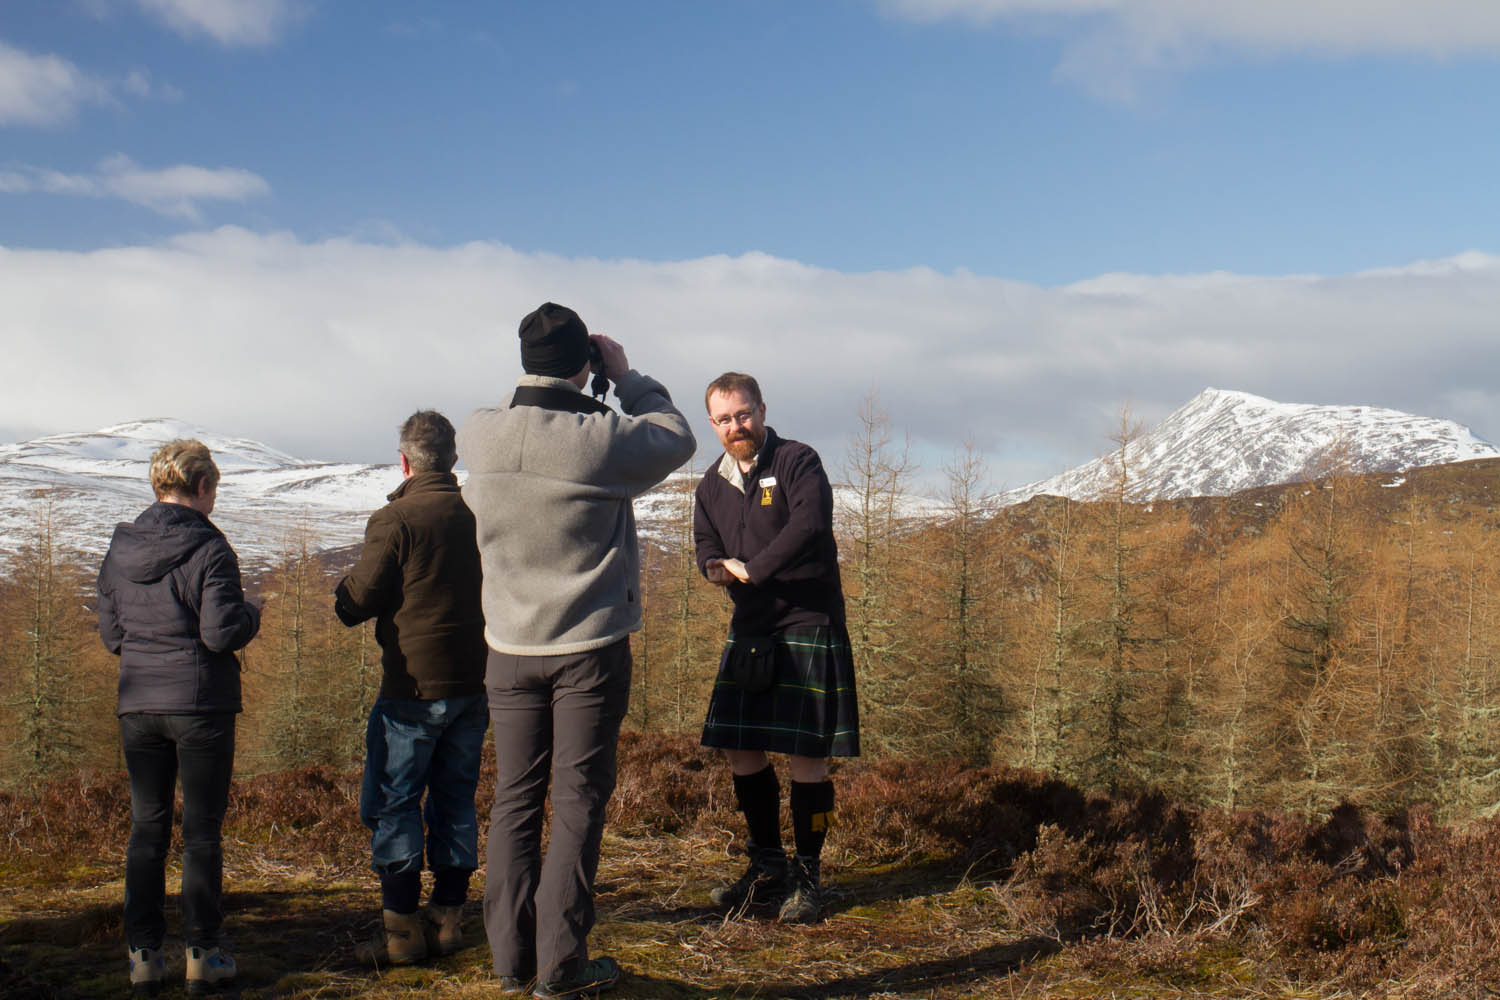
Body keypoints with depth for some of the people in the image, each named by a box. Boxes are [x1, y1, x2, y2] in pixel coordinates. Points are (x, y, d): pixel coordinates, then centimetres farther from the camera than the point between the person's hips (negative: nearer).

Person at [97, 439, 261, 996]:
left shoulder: (121, 549, 4)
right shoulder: (208, 548, -12)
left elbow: (110, 634, 9)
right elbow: (222, 633, -17)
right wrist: (250, 616, 3)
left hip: (138, 704, 4)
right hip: (202, 704, -4)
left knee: (146, 829, 12)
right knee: (202, 830, 5)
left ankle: (143, 955, 14)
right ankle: (201, 955, 10)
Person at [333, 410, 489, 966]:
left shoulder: (395, 520, -12)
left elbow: (357, 603, -10)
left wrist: (342, 591, 11)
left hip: (414, 688, -5)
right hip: (474, 684, 5)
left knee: (392, 803, 4)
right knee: (456, 800, 13)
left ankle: (402, 929, 3)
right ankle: (448, 920, 17)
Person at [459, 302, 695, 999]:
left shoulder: (479, 436, -5)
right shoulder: (605, 439, -16)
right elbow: (677, 438, 3)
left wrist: (534, 386, 16)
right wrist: (627, 378, 10)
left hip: (510, 648, 4)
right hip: (589, 648, -4)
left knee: (514, 799, 11)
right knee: (578, 802, 3)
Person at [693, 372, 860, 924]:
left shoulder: (797, 461, -9)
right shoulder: (713, 483, 13)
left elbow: (810, 522, -24)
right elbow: (706, 541, 14)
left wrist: (754, 569, -25)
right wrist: (715, 564, -9)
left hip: (808, 623, -7)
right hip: (749, 626, 7)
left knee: (806, 754, -5)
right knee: (740, 748, 8)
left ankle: (805, 878, 7)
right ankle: (768, 868, 22)